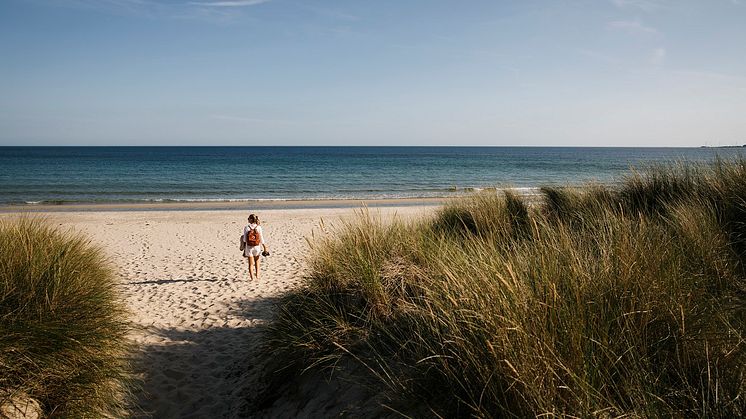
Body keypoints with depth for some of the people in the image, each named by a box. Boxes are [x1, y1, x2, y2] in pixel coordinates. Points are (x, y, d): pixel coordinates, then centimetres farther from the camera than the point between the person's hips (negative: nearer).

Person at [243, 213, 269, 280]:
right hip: (257, 246, 1)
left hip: (249, 247, -1)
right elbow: (261, 238, -3)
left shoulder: (246, 228, -8)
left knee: (251, 263, 7)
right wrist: (265, 247, 7)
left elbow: (245, 239, -5)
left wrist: (244, 249, 5)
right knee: (257, 262, 22)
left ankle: (251, 277, 1)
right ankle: (257, 275, 25)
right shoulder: (259, 227, -6)